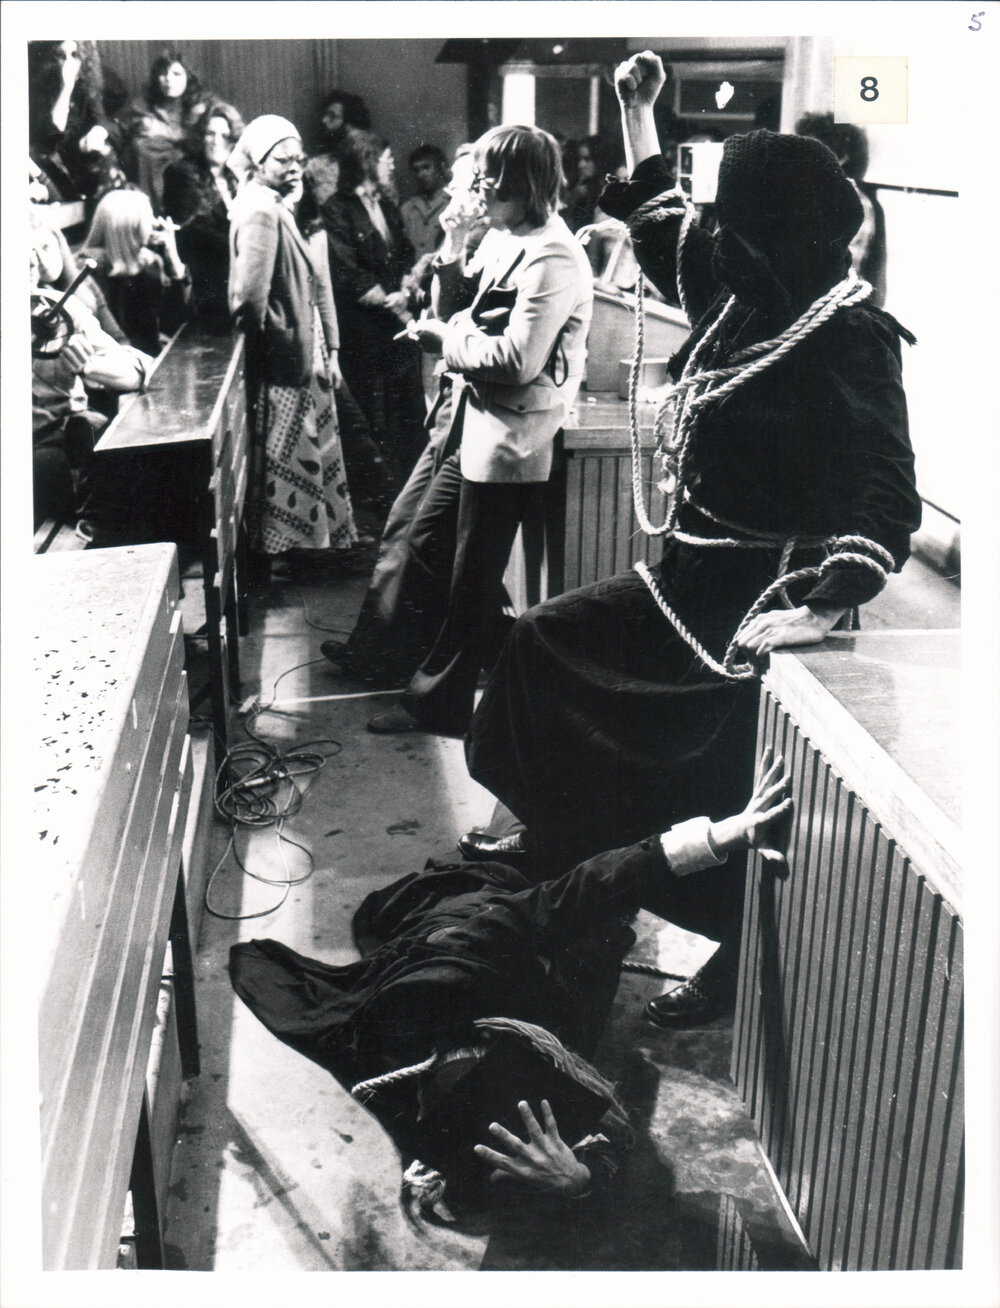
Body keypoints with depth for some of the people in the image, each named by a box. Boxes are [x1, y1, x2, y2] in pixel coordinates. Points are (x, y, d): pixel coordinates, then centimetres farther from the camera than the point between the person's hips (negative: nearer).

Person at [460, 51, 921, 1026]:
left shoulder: (847, 343, -20)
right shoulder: (744, 297, 4)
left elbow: (887, 504, -27)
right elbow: (660, 224, 21)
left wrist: (822, 605, -42)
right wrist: (636, 109, 21)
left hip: (757, 599, -8)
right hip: (701, 576, 8)